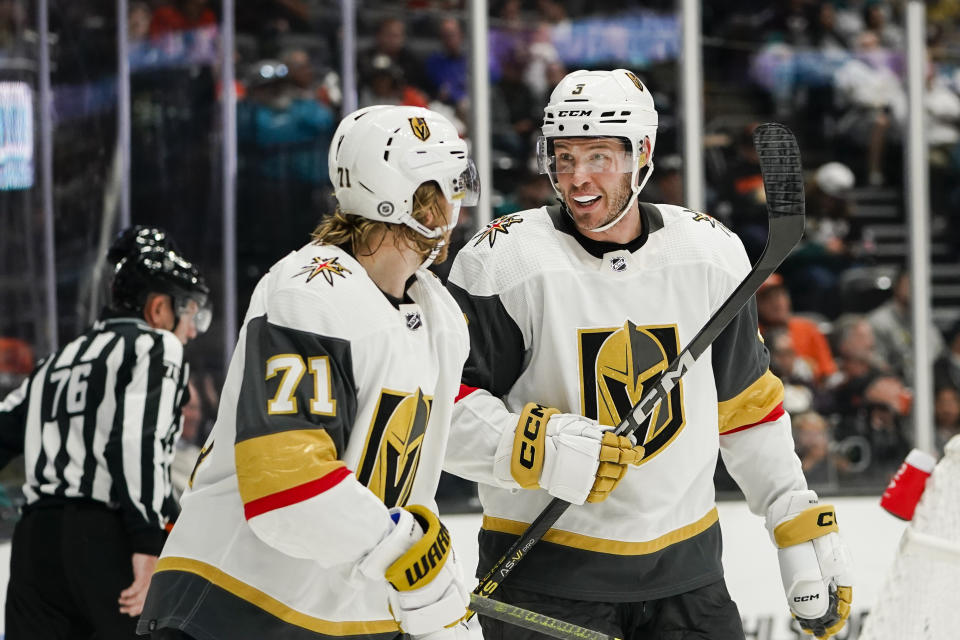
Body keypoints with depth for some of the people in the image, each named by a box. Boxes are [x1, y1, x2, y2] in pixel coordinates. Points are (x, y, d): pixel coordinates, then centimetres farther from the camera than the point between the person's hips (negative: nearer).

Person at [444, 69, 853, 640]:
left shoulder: (711, 254, 3)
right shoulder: (506, 261, -10)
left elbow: (746, 399, 14)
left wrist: (803, 528, 12)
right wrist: (538, 448, -26)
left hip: (684, 564, 4)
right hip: (547, 572, -3)